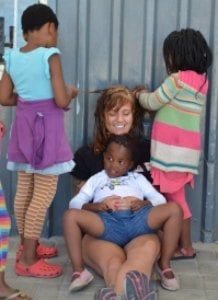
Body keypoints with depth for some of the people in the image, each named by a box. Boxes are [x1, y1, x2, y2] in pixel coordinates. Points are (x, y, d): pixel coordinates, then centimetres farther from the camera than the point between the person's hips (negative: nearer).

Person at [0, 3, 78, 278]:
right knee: (45, 192, -3)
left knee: (24, 188, 15)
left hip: (23, 125, 8)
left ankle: (27, 245, 29)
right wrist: (71, 92, 3)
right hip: (46, 126, -7)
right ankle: (28, 259, 0)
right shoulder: (50, 56, -14)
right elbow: (61, 101, -18)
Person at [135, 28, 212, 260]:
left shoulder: (178, 79, -14)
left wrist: (140, 95, 14)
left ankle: (185, 247, 7)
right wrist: (149, 95, 15)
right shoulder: (201, 79, 10)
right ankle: (182, 244, 17)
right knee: (175, 196, 12)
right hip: (185, 149, 8)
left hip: (174, 150, -8)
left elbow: (153, 103, -5)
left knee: (174, 198, 0)